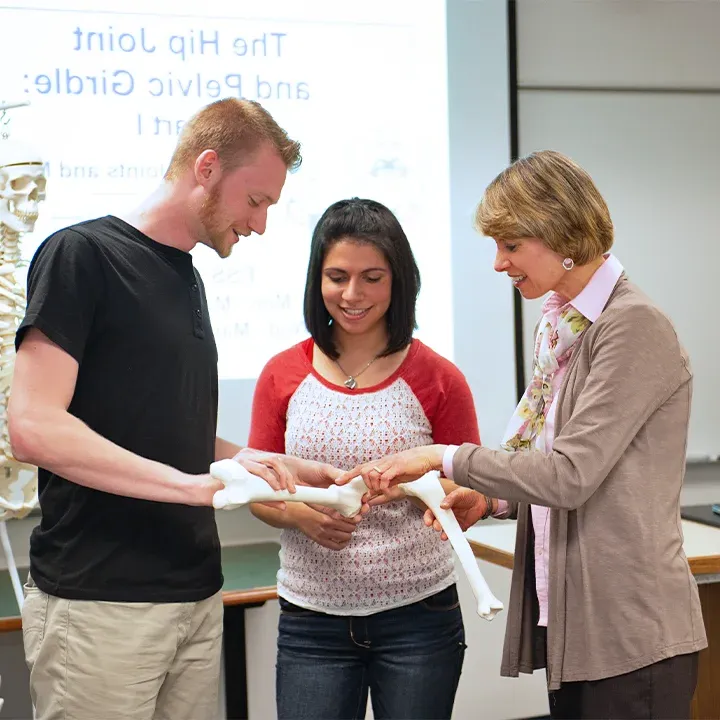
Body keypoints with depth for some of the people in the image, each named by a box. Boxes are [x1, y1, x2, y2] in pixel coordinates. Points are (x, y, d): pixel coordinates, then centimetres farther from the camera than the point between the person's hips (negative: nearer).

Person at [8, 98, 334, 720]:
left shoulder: (187, 278, 17)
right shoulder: (81, 254, -9)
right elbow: (34, 427, -18)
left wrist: (290, 472, 10)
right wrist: (194, 483, -22)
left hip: (197, 595, 8)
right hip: (99, 603, -7)